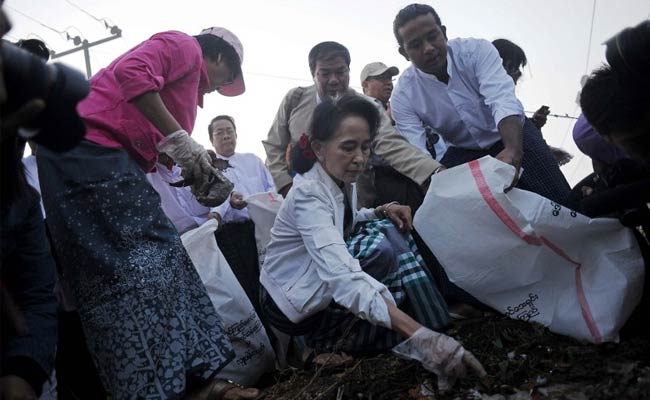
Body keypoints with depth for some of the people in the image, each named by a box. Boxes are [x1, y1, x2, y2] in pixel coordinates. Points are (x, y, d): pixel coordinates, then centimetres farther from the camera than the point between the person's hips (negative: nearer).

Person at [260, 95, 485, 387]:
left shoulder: (341, 180, -3)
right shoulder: (309, 193, -30)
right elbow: (341, 277, -45)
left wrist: (383, 211, -5)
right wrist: (419, 334, -55)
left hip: (324, 284, 9)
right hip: (296, 303, -9)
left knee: (390, 228, -3)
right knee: (380, 249, -26)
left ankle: (434, 325, -1)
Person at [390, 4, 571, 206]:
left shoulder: (476, 50, -20)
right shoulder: (403, 96, -17)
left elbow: (503, 101, -35)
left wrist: (512, 149, -56)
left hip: (514, 135, -1)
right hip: (464, 152, 1)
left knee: (560, 203, -20)